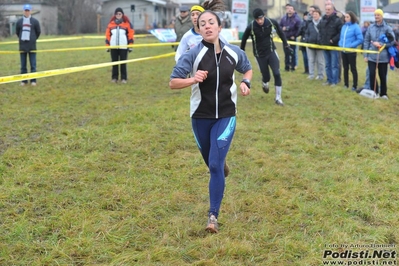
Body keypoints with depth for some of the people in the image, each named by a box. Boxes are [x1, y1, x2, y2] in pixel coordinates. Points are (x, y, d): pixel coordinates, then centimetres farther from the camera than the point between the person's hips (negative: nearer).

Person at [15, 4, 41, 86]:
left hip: (32, 46, -2)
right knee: (23, 64, 5)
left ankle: (33, 80, 5)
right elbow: (17, 32, 17)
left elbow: (38, 32, 10)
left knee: (33, 64, -1)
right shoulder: (19, 21, 5)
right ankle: (24, 80, 11)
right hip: (22, 45, 2)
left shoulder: (35, 21, 0)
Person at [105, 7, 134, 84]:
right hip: (113, 46, 2)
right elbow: (108, 35, 11)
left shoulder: (127, 23, 2)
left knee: (123, 63, 0)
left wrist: (130, 45, -2)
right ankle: (114, 77, 13)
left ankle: (124, 78, 6)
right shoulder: (111, 23, 8)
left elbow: (131, 34, 2)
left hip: (123, 47, -2)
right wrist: (107, 45, 8)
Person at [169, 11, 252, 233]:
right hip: (201, 116, 1)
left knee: (216, 164, -12)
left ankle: (213, 216, -5)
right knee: (212, 163, 19)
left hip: (226, 116, 0)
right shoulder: (193, 54, -13)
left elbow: (248, 69, 15)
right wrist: (192, 79, -34)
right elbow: (173, 83, -16)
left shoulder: (234, 53, -5)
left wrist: (246, 83, -6)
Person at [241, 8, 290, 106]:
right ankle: (264, 84, 45)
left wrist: (285, 43, 11)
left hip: (271, 52, 1)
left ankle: (278, 98, -1)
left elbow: (280, 31, 6)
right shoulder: (251, 27, -20)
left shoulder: (271, 22, -13)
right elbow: (244, 39, -3)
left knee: (277, 74, -12)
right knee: (266, 77, 5)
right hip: (260, 55, -1)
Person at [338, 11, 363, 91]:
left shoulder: (356, 27, -10)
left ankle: (355, 86, 9)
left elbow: (360, 39, -14)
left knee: (353, 68, 1)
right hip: (343, 51, 6)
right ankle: (346, 84, 23)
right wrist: (340, 44, 1)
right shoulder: (344, 26, 9)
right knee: (345, 68, 13)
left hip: (351, 51, -6)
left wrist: (351, 45, -18)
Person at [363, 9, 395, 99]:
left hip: (383, 57, -2)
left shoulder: (387, 28, -6)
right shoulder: (371, 27, 3)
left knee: (382, 76, 7)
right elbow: (366, 41, 6)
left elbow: (392, 41, -8)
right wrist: (365, 55, 4)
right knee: (372, 74, -2)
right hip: (371, 56, 2)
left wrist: (381, 44, -16)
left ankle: (383, 93, 21)